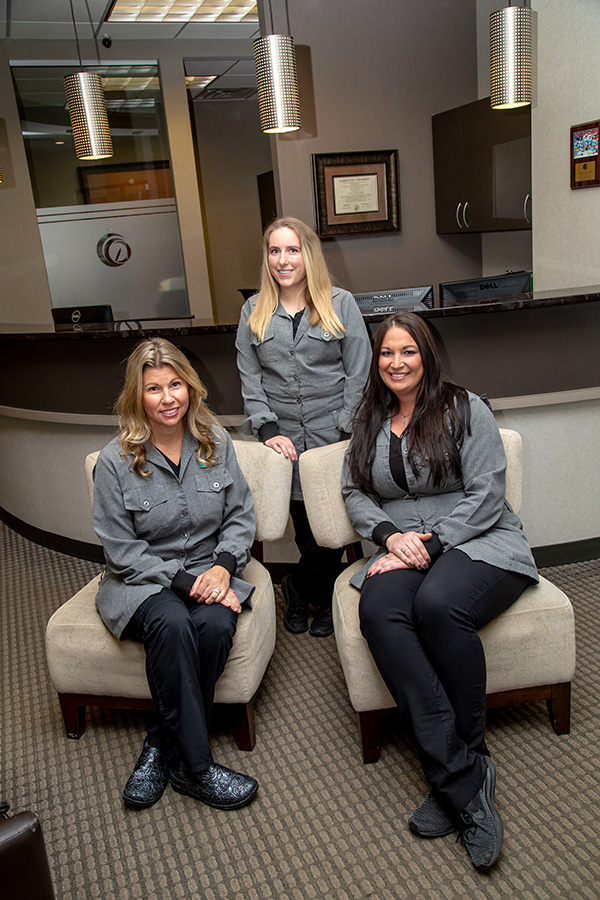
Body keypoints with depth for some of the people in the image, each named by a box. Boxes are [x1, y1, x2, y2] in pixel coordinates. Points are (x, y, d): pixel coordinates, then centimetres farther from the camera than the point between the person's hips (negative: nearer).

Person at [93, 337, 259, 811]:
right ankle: (194, 766, -19)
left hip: (211, 571, 3)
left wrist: (223, 565, -13)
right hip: (144, 580, -2)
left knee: (216, 625, -30)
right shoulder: (116, 461, -8)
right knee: (172, 626, -34)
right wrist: (184, 581, -18)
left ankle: (163, 747, -10)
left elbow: (241, 515, 6)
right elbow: (122, 551, -8)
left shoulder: (216, 442, 2)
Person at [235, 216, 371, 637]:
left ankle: (299, 586, 24)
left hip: (334, 436, -1)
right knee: (302, 520, 1)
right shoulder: (253, 311, 11)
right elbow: (250, 378, 8)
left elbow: (359, 373, 0)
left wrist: (349, 433, -7)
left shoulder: (340, 304, 3)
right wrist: (269, 429, -4)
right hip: (285, 440, 2)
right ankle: (325, 596, 24)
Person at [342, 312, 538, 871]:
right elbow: (355, 492, 14)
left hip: (479, 542, -3)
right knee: (378, 610, -31)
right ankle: (465, 782, -28)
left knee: (437, 605, -37)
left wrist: (430, 543, -15)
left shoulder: (464, 409, 2)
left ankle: (460, 768, -17)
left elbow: (487, 494, -6)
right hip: (402, 550, 4)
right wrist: (391, 535, -6)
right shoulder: (370, 422, 18)